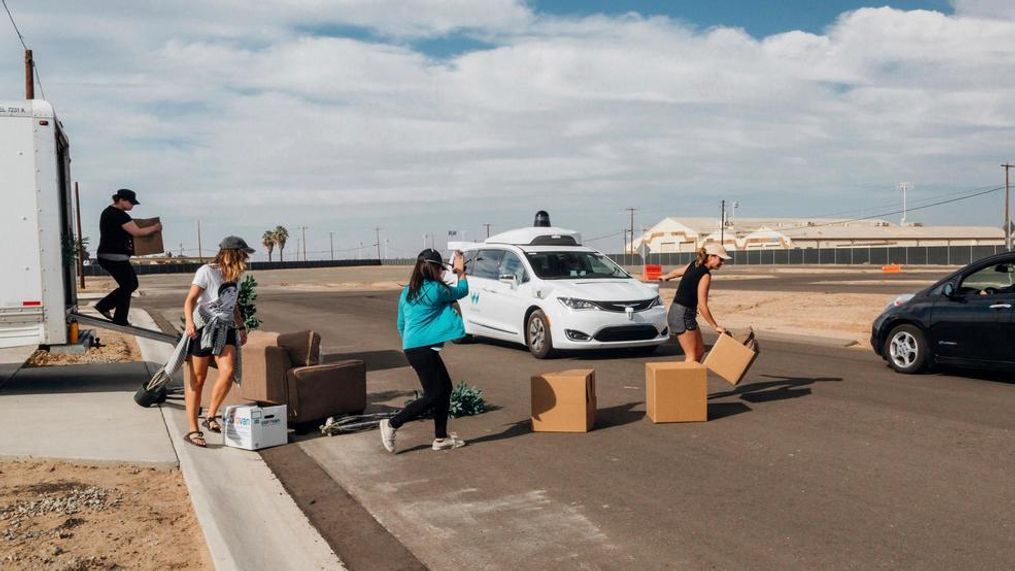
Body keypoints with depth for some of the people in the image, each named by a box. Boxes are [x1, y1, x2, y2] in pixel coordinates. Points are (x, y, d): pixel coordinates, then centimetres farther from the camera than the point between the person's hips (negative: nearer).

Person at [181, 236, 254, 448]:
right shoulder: (206, 272, -9)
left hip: (225, 329, 5)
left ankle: (211, 417, -1)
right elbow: (190, 300, -16)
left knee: (229, 371, -16)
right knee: (198, 379, -1)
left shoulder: (235, 275, 12)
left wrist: (241, 327, 27)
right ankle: (192, 429, 5)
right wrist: (189, 322, -31)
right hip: (202, 327, -5)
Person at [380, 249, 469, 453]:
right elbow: (462, 291, 7)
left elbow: (401, 324, 18)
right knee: (433, 395, -4)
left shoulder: (408, 292, 12)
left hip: (412, 347, 9)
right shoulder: (435, 289, -11)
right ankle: (392, 424, 0)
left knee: (445, 388, 13)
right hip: (423, 349, -9)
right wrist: (461, 271, 23)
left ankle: (441, 438, 18)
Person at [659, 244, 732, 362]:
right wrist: (715, 326, -15)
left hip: (676, 311, 9)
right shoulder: (705, 275, -19)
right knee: (692, 355, -7)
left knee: (700, 350, 12)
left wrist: (666, 277, 48)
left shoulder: (694, 265, 6)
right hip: (683, 314, -9)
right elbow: (702, 306, -21)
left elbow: (677, 272, 26)